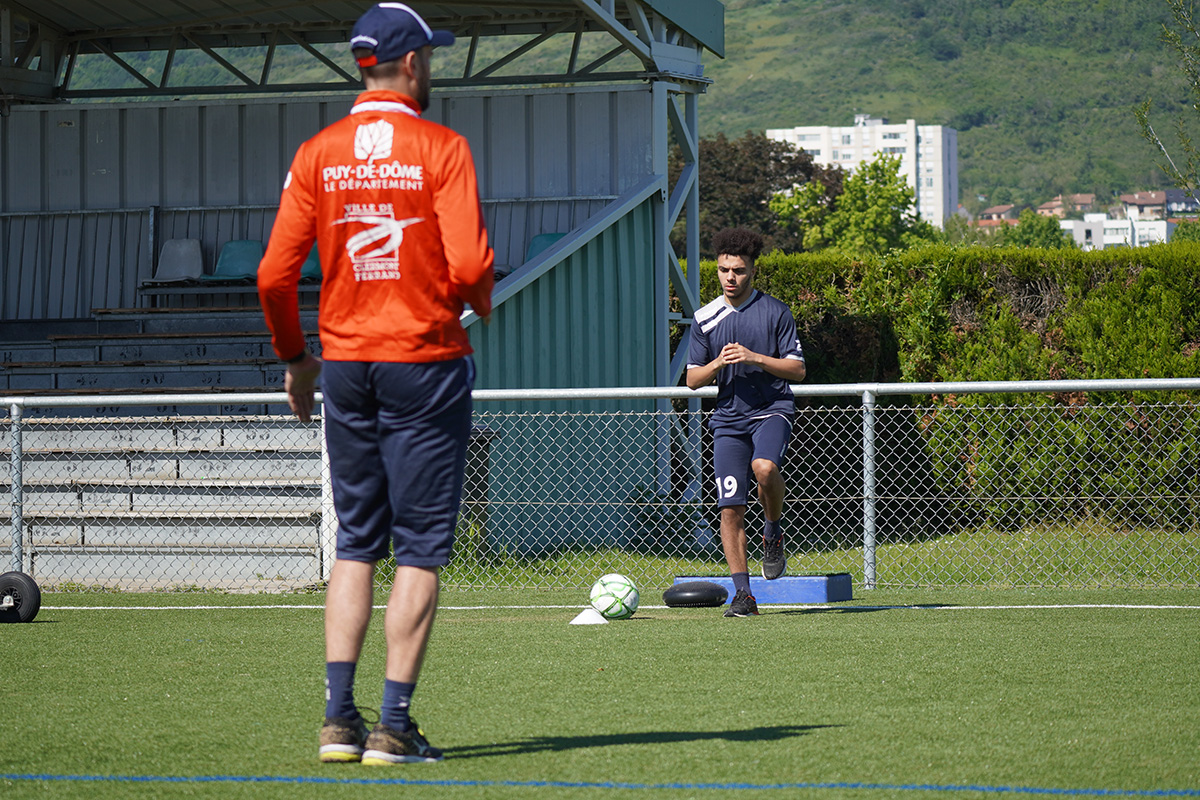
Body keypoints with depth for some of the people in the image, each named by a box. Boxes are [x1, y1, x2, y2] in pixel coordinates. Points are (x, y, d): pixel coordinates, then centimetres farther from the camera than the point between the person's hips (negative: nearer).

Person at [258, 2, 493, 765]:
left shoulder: (317, 154, 3)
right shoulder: (442, 148, -8)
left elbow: (275, 274, 0)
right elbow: (469, 265, -17)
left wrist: (295, 357, 14)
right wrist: (480, 302, 6)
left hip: (344, 364, 4)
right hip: (425, 360, -4)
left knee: (356, 544, 13)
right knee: (421, 548, 1)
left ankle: (340, 716, 5)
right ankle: (394, 725, -3)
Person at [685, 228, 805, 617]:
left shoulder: (775, 312, 1)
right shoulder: (705, 319, 9)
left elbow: (797, 369, -1)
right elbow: (693, 380, 11)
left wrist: (754, 358, -14)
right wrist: (718, 363, -9)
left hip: (772, 409, -3)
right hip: (728, 418, 3)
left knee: (764, 467, -34)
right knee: (730, 508, -6)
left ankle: (773, 533, -4)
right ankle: (742, 594, 1)